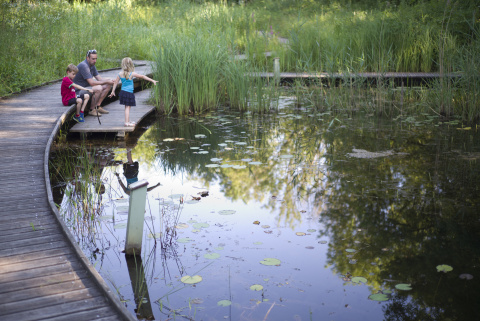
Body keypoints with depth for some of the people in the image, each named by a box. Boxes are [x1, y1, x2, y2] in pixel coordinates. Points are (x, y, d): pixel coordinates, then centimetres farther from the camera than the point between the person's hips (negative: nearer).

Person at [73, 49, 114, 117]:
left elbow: (99, 78, 7)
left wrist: (109, 81, -13)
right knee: (98, 88, -33)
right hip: (78, 91, -10)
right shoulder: (83, 65, -24)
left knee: (107, 86, 3)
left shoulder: (92, 65, 7)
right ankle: (92, 110, -18)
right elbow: (91, 83, -28)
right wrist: (106, 81, -23)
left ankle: (98, 106, 3)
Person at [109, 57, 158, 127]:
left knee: (127, 107, 16)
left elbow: (115, 82, 7)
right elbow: (142, 76, -6)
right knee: (127, 107, -3)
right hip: (129, 93, -5)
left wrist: (113, 91, 18)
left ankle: (128, 121, 27)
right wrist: (152, 80, -1)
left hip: (123, 92, 5)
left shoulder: (120, 74, 0)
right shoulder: (132, 74, -11)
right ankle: (127, 122, -3)